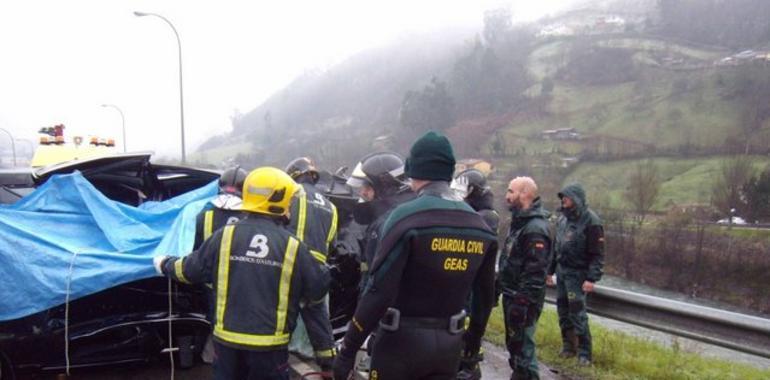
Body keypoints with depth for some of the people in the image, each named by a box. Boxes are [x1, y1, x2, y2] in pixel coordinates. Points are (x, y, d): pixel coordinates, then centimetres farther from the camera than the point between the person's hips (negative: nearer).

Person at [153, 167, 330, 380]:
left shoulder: (225, 236, -6)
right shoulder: (293, 246, -10)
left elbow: (191, 270, 4)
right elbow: (317, 288, -2)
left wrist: (165, 265, 25)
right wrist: (324, 273, 21)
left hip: (228, 338, 3)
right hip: (269, 344, -2)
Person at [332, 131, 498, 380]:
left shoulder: (407, 217, -16)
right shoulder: (479, 226, 2)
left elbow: (379, 291, -20)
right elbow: (485, 293, 12)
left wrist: (348, 349, -13)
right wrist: (475, 335, 28)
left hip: (403, 340, -5)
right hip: (449, 343, 5)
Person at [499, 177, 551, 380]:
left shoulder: (536, 229, -21)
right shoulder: (519, 221, 11)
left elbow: (535, 273, -25)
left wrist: (521, 303, -25)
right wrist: (499, 287, 19)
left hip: (523, 299, -10)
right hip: (511, 294, 10)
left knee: (522, 345, -2)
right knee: (513, 342, 20)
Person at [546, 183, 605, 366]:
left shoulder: (591, 221, -14)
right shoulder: (563, 219, 9)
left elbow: (597, 254, -16)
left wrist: (592, 278, -22)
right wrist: (550, 270, 18)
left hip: (577, 273, -7)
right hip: (561, 270, 7)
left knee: (577, 312, -7)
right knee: (563, 309, 11)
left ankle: (584, 353, 3)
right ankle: (568, 345, 24)